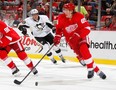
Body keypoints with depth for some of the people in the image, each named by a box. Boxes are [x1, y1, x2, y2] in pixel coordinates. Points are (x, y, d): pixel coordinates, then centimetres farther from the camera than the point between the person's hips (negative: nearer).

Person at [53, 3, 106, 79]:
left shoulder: (79, 16, -20)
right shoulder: (61, 18, -8)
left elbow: (87, 28, -22)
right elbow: (59, 28, 10)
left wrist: (77, 35, -31)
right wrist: (57, 37, -5)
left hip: (81, 36, -3)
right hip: (71, 40, 3)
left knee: (84, 50, -29)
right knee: (81, 55, -7)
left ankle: (90, 69, -14)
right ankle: (96, 70, 3)